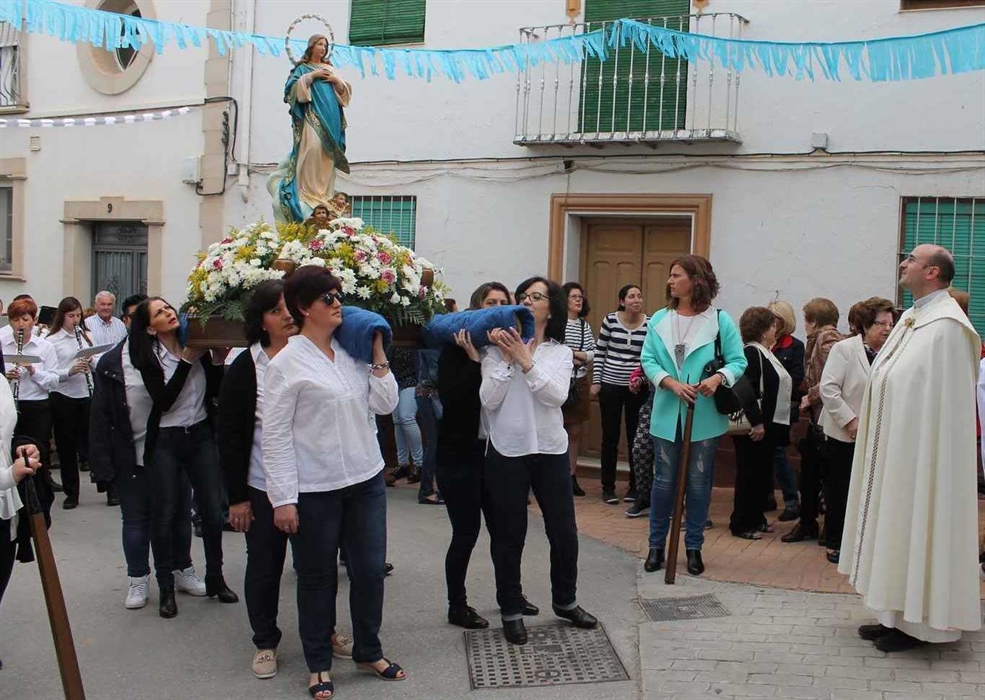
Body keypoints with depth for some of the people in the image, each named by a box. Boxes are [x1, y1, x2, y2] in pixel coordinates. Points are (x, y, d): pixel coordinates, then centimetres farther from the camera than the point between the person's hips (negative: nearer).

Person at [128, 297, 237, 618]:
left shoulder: (197, 343, 0)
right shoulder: (149, 357, -7)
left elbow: (215, 391, 5)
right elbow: (163, 400, -18)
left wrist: (217, 361, -11)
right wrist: (187, 361, -21)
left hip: (201, 435, 3)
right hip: (165, 441, -3)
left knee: (213, 510, 5)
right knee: (165, 515, 3)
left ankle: (215, 579, 22)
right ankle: (166, 588, 17)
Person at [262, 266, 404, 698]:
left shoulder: (352, 351, 5)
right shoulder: (287, 363, -10)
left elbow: (386, 404, 5)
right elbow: (275, 435, -11)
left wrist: (378, 355, -2)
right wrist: (283, 498, -13)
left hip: (366, 480, 5)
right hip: (315, 489, -5)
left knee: (370, 570, 12)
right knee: (317, 577, 10)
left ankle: (368, 652, 32)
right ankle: (318, 665, 27)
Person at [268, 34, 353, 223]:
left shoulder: (330, 69, 24)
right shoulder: (302, 68, 12)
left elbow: (345, 91, 20)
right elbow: (293, 88, -3)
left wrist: (337, 81, 1)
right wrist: (311, 76, -8)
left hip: (331, 117, 5)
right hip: (311, 115, -5)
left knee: (328, 153, -2)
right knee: (312, 148, -21)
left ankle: (325, 193, 1)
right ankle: (309, 191, -22)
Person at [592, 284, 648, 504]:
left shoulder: (650, 323, -3)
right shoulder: (610, 320, -3)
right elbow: (599, 352, 3)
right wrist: (596, 381, 0)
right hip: (610, 385, 0)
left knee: (636, 437, 5)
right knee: (610, 436, 6)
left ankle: (635, 486, 18)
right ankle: (608, 486, 16)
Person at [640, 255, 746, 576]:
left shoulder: (720, 320, -5)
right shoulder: (659, 319, 2)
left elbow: (738, 361, -4)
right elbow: (648, 360, -2)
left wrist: (718, 378, -24)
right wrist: (672, 384, -18)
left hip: (705, 416, -2)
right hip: (667, 415, 2)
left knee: (699, 482, 9)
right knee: (664, 481, 8)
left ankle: (694, 547, 22)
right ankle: (656, 545, 20)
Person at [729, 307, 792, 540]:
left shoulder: (764, 353, 16)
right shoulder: (751, 353, -15)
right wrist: (756, 422, -23)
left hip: (768, 425, 10)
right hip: (754, 427, -10)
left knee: (763, 474, 15)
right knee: (749, 475, -3)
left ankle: (756, 518, 25)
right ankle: (741, 524, 5)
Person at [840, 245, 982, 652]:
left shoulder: (947, 325, -16)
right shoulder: (912, 318, 12)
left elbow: (942, 403, -20)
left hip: (921, 451, -9)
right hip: (895, 449, 9)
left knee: (916, 527, 0)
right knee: (896, 527, 13)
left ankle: (919, 624, 11)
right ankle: (898, 614, 23)